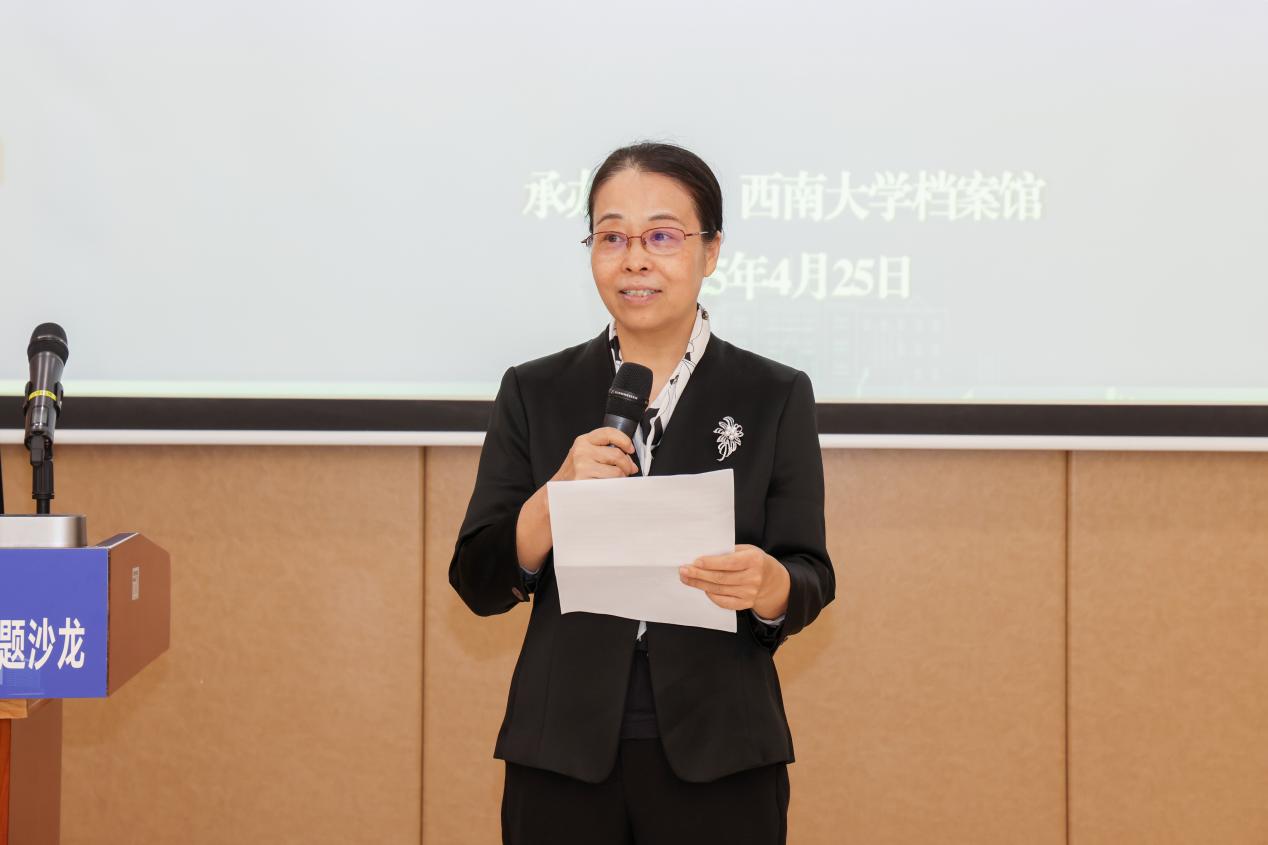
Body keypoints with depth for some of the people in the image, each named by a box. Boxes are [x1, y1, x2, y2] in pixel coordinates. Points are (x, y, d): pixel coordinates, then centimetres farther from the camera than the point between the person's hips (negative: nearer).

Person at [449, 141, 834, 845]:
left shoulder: (775, 397, 1)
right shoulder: (534, 393, 4)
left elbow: (811, 582, -2)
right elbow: (478, 584, 1)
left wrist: (767, 586, -24)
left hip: (718, 760, -1)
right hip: (562, 758, 1)